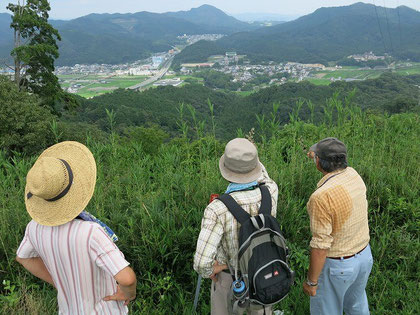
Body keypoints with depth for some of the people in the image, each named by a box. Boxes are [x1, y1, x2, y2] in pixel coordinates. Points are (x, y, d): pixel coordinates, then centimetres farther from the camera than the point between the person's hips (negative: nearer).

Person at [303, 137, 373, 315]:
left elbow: (320, 246, -28)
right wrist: (318, 158, 35)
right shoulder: (353, 175, -9)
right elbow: (338, 170, 18)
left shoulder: (321, 197, -33)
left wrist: (311, 281, -14)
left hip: (335, 265, -7)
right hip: (363, 254, 7)